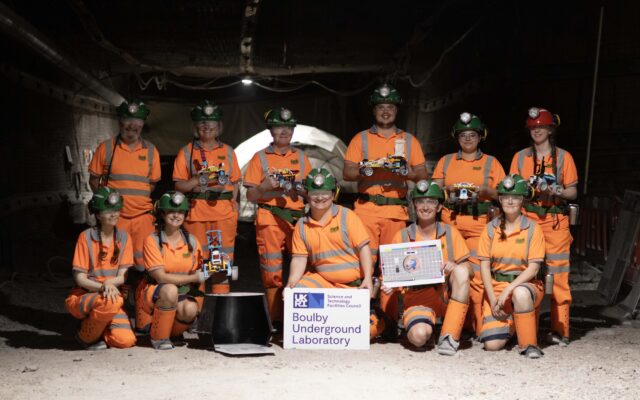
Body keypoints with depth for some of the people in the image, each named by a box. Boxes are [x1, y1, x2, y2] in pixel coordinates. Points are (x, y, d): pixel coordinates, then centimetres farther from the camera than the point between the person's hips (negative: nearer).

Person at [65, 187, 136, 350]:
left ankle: (99, 327, 11)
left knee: (126, 340, -20)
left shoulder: (123, 238, 3)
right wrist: (102, 286, -27)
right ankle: (87, 336, -10)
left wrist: (110, 282, -24)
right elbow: (79, 278, -10)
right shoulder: (86, 237, -8)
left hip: (111, 295, 3)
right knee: (111, 301, -37)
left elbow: (123, 276, -1)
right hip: (82, 297, -3)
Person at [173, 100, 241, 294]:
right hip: (196, 213, -1)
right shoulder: (187, 151, 7)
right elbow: (178, 185, 1)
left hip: (224, 213, 1)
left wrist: (234, 204, 1)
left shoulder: (228, 151, 13)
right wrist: (199, 180, -14)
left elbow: (235, 183, 14)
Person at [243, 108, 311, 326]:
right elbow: (250, 195, 6)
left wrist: (301, 189, -4)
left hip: (298, 217, 2)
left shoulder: (301, 157, 15)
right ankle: (276, 320, 4)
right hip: (270, 219, -2)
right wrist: (266, 187, -13)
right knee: (272, 270, -3)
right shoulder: (260, 157, 8)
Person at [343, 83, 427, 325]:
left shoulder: (409, 141, 14)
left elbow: (422, 175, 10)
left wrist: (407, 171, -10)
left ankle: (390, 317, 4)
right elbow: (347, 173, 5)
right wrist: (364, 171, -14)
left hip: (397, 210, 1)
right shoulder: (361, 139, 12)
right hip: (366, 207, -1)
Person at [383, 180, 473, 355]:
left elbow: (469, 272, 1)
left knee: (460, 271, -30)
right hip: (417, 296, -1)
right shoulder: (402, 236, 5)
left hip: (446, 294, 1)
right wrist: (388, 285, -15)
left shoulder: (450, 233, 6)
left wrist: (453, 267, -21)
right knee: (419, 337, -31)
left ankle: (449, 336, -22)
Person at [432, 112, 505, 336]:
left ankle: (480, 326, -9)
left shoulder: (491, 163, 13)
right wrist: (448, 189, -6)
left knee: (477, 274, -11)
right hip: (450, 222, 2)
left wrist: (486, 190, -9)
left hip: (479, 223, -2)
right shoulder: (445, 161, 18)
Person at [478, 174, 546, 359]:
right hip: (496, 286, 2)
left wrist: (509, 289, -20)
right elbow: (484, 266, 2)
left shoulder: (532, 229, -3)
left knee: (520, 293, -42)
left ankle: (529, 344, -23)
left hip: (525, 284, -2)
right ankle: (507, 322, 21)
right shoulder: (491, 228, 5)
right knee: (492, 344, -14)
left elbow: (533, 267, -9)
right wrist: (493, 299, -9)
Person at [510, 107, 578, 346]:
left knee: (558, 274, -6)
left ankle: (559, 329, -2)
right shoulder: (520, 157, 13)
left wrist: (559, 192, -13)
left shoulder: (563, 157, 8)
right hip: (526, 219, 1)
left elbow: (573, 192, 8)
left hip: (556, 221, -1)